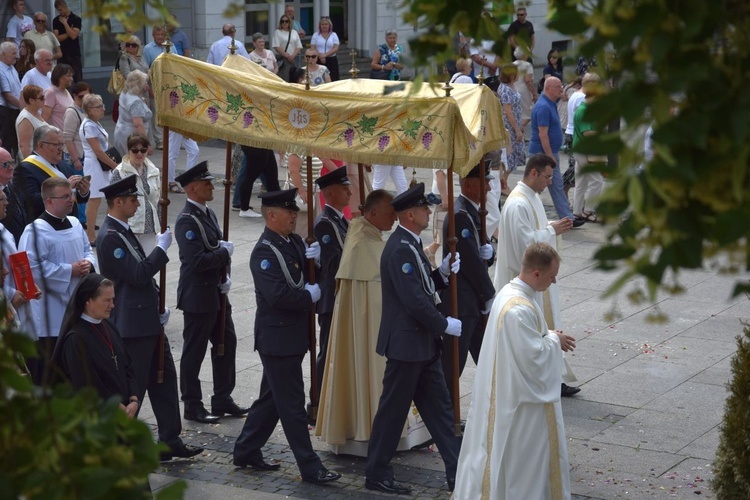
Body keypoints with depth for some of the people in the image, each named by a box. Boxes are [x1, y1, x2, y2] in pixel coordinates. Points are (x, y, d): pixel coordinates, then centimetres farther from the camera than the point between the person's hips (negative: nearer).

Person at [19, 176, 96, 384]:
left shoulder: (74, 224, 10)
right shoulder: (35, 231, -16)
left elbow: (87, 250, 20)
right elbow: (33, 268, -24)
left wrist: (88, 264, -4)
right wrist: (69, 271, -20)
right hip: (51, 315, -8)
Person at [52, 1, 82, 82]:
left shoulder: (76, 19, -1)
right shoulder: (56, 20, 6)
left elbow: (73, 36, -13)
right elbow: (56, 38, -2)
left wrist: (65, 23, -10)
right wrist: (69, 33, -10)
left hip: (75, 54, -2)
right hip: (62, 54, 2)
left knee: (78, 79, -4)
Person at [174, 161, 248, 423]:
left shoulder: (208, 213, 10)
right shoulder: (187, 220, -19)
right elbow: (197, 260, -27)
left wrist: (225, 277, 2)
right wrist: (225, 252, -15)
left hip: (216, 293, 9)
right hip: (197, 296, -9)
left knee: (226, 343, 14)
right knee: (194, 352, 2)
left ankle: (222, 399, 25)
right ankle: (192, 406, 13)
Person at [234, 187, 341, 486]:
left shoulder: (295, 242, 8)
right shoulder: (265, 251, -18)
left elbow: (306, 278, 13)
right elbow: (278, 295, -28)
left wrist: (317, 259, -7)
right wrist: (310, 295, -14)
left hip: (293, 335, 9)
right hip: (278, 338, -9)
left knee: (271, 398, 18)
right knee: (292, 405, -2)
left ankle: (246, 452, 30)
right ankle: (310, 467, 4)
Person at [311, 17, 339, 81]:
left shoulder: (334, 35, 7)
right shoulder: (315, 35, 10)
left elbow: (336, 48, -3)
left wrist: (325, 55, -16)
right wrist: (320, 55, -15)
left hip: (331, 60, 0)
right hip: (318, 61, 0)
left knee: (333, 80, -7)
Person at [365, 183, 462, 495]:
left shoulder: (411, 244, 10)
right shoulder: (400, 249, -21)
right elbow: (413, 300, -24)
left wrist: (442, 273, -1)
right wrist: (445, 324, -15)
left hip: (423, 343, 10)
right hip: (406, 343, -10)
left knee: (439, 407, 12)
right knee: (393, 408, 2)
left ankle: (458, 472, 17)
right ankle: (377, 474, 15)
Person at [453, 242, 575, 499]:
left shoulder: (510, 291, 3)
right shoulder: (519, 310, -30)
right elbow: (533, 356, -25)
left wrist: (550, 336, 5)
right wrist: (554, 340, -9)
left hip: (505, 389, 10)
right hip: (521, 395, -10)